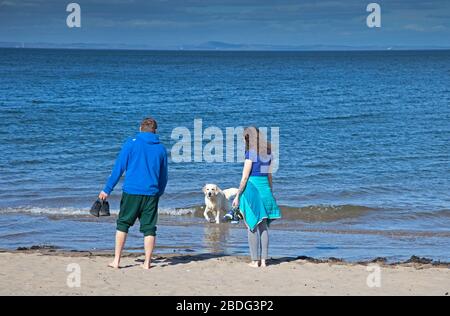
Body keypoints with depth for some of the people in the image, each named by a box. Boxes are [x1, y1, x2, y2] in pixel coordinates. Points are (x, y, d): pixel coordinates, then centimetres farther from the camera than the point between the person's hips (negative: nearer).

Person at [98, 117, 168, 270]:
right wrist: (159, 193, 28)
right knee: (149, 228, 6)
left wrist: (107, 190, 0)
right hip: (151, 194, 2)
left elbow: (118, 168, -3)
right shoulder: (161, 148, 8)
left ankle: (116, 261, 6)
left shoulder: (131, 143, -1)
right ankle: (147, 262, 3)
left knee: (122, 225, 8)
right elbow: (164, 177, 15)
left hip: (131, 191, -2)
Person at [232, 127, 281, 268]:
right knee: (263, 227, 10)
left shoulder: (251, 153, -12)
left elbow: (245, 177, -13)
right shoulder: (268, 153, 9)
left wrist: (237, 196, -9)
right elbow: (269, 175, 14)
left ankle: (255, 260, 1)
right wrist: (270, 193, 21)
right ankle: (263, 260, 10)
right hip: (265, 188, 6)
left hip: (252, 187, -6)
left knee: (252, 227, 0)